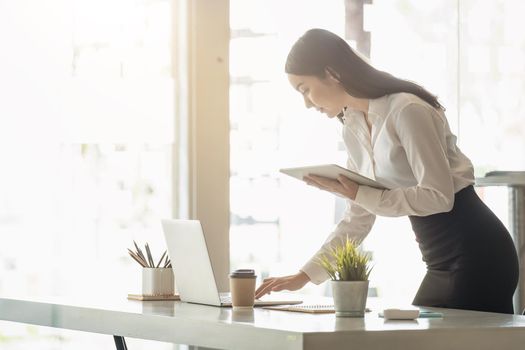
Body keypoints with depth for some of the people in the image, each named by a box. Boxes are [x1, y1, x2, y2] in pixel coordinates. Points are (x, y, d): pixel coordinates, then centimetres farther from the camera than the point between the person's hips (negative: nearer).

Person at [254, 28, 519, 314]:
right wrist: (304, 276, 8)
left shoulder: (407, 111, -16)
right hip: (443, 260, 8)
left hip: (475, 253, -8)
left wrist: (359, 194, -20)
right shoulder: (353, 129, 10)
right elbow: (357, 221, 14)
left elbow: (439, 196, -21)